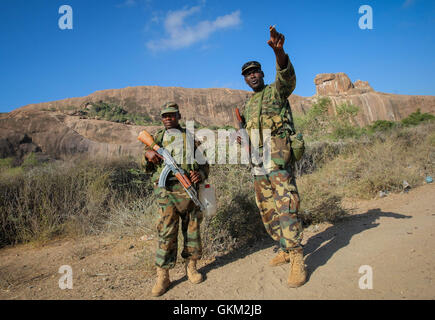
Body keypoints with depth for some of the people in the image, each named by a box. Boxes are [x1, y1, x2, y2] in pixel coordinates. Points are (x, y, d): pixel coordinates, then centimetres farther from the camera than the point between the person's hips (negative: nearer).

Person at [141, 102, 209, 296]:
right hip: (167, 191, 0)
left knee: (192, 229, 8)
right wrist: (147, 155, -6)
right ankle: (162, 276, 6)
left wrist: (200, 173, -8)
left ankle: (191, 267, 25)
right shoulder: (156, 139, 16)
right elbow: (146, 169, 16)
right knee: (166, 232, -4)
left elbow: (204, 162, 14)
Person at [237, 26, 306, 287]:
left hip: (278, 156, -7)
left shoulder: (276, 90, 5)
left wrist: (279, 52, -39)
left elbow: (288, 77, -19)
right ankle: (285, 249, 24)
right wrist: (243, 139, 5)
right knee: (267, 211, 10)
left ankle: (297, 259, -9)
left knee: (286, 205, -16)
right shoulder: (247, 106, 25)